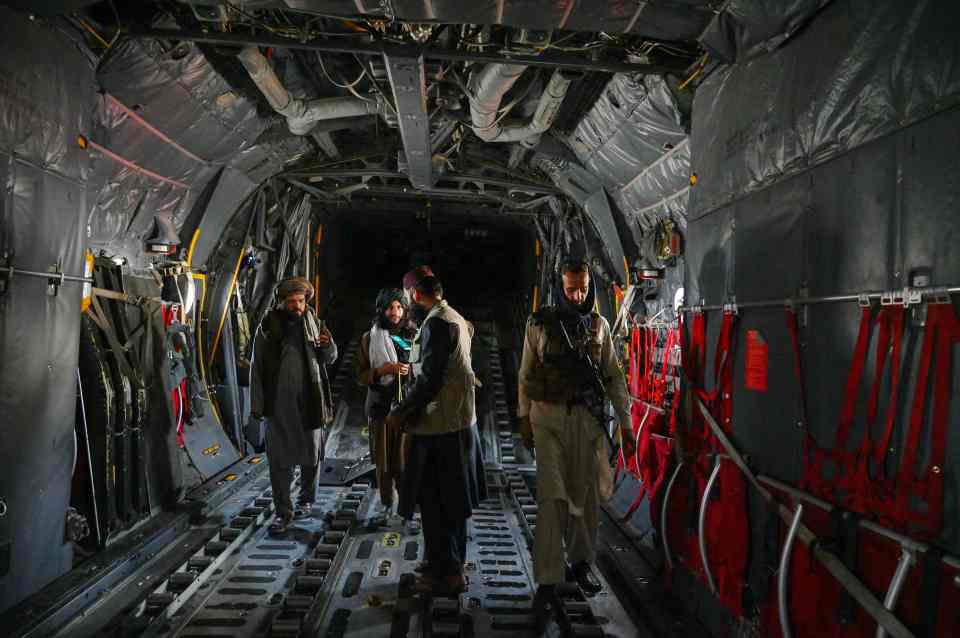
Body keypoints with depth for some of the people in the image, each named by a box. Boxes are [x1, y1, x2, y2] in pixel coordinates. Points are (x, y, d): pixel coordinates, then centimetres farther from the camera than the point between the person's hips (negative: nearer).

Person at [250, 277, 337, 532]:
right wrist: (257, 404, -5)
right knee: (279, 458, 3)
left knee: (311, 454, 12)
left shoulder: (313, 322, 2)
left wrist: (327, 345, -14)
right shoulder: (270, 324, -4)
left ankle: (306, 499, 32)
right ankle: (283, 511, 14)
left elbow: (330, 359, 10)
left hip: (309, 400, 2)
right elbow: (258, 365, -2)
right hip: (279, 401, -1)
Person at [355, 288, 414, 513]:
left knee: (406, 459, -7)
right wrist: (382, 370, -12)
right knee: (384, 461, 4)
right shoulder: (369, 338, 5)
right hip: (381, 406, 0)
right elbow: (361, 376, 3)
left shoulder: (412, 336, 8)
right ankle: (387, 507, 18)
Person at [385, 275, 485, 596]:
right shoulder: (455, 318, 13)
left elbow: (430, 378, -22)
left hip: (439, 425, -10)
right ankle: (453, 563, 32)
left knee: (436, 501, 1)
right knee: (451, 498, 19)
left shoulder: (437, 322, -18)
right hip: (459, 420, 10)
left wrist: (401, 412, -13)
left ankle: (447, 573, 11)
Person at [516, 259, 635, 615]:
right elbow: (525, 374, 3)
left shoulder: (599, 325, 5)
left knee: (585, 494, 10)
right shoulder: (540, 323, -1)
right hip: (548, 415, -2)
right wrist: (524, 419, 1)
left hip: (588, 417, 2)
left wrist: (625, 422, 5)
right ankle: (547, 579, -1)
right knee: (552, 495, -7)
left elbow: (614, 376, 8)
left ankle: (581, 563, 29)